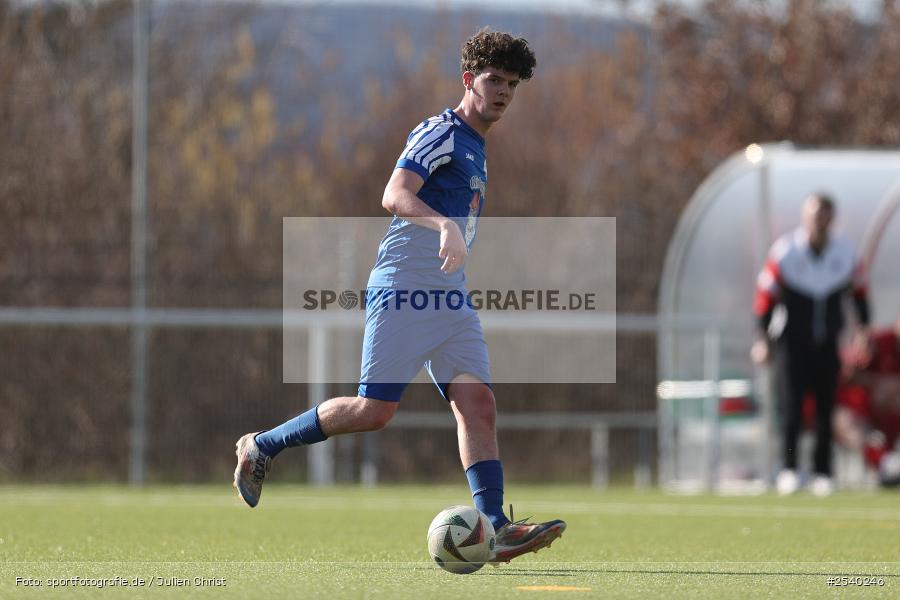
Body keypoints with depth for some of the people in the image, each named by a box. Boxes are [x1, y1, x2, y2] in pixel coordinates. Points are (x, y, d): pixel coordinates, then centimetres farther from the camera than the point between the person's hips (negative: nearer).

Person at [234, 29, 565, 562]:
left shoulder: (476, 150, 22)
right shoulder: (441, 134, -8)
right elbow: (395, 196, -24)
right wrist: (445, 225, -40)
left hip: (451, 301, 9)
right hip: (403, 293, -9)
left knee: (478, 405, -8)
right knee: (374, 410, -10)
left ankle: (497, 529, -17)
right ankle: (261, 447, 8)